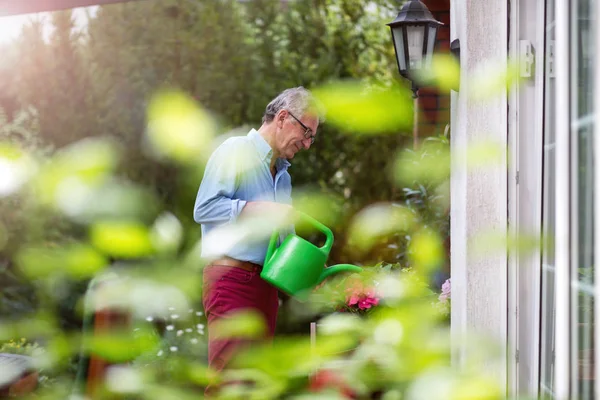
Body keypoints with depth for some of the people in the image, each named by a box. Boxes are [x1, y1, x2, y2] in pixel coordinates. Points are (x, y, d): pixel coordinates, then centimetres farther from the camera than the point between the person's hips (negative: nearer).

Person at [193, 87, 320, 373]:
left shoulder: (282, 174, 23)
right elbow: (204, 208, -14)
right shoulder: (235, 151, -1)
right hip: (231, 277, -8)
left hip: (266, 284, 8)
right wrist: (262, 209, -16)